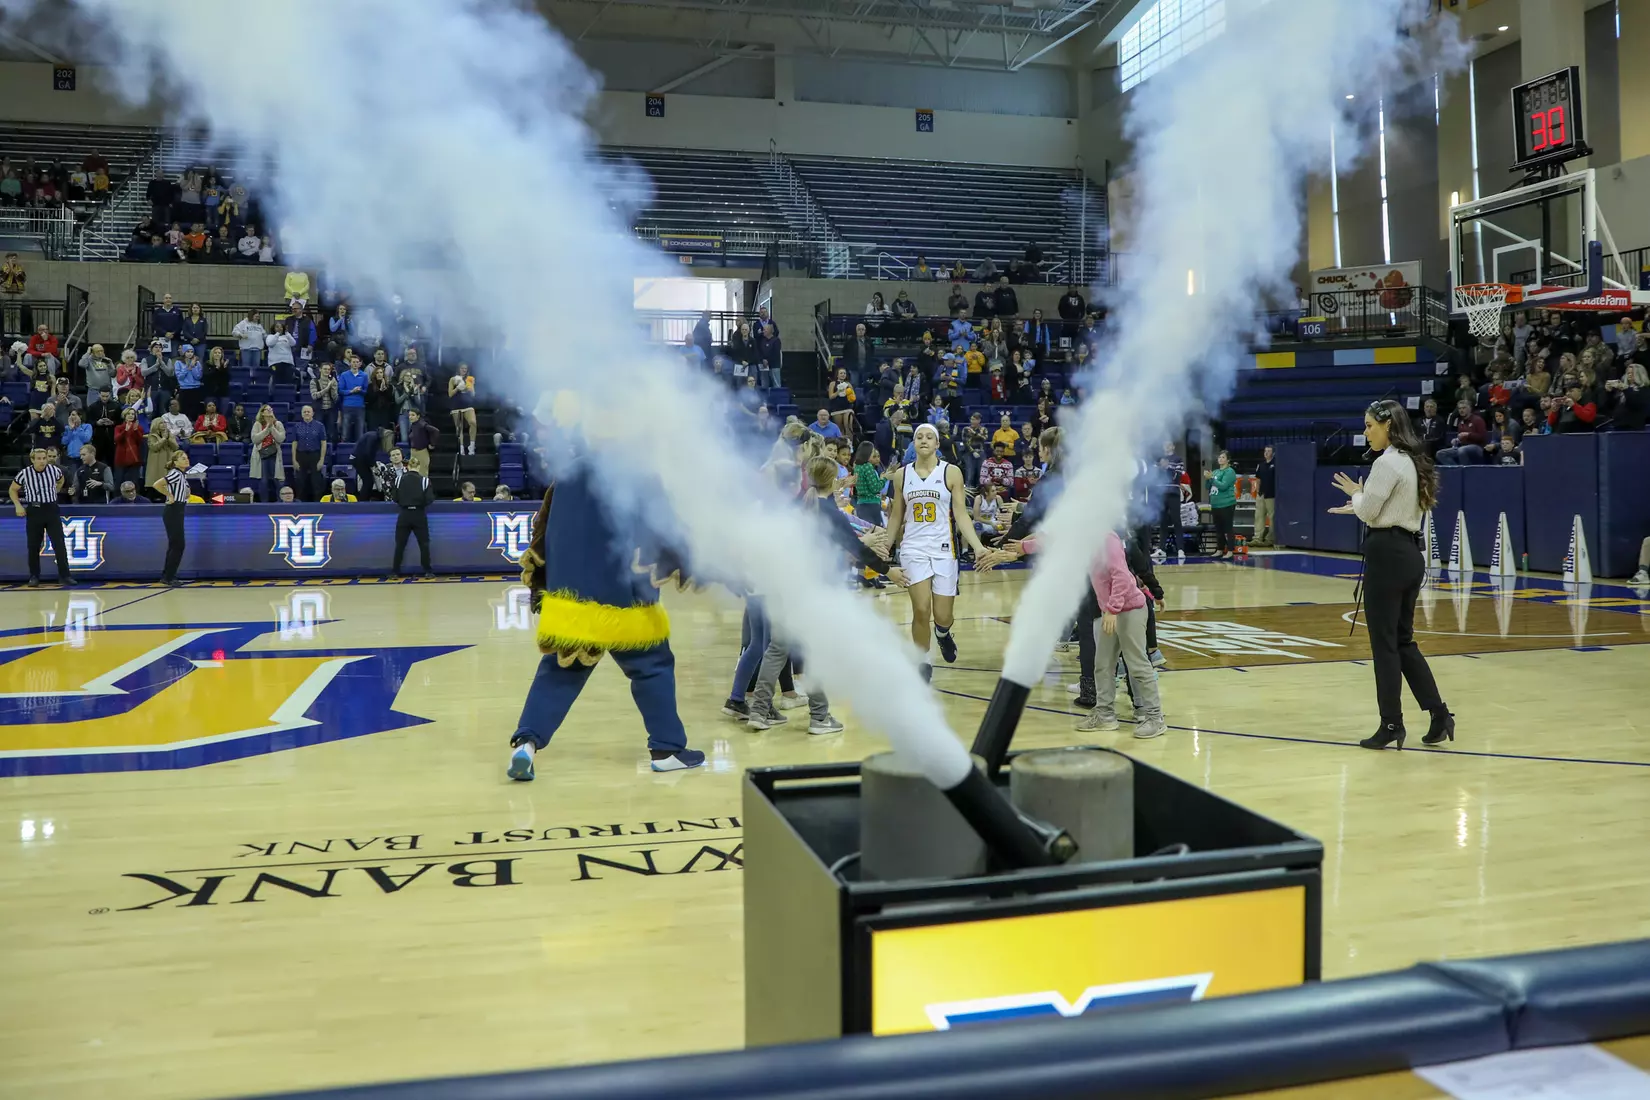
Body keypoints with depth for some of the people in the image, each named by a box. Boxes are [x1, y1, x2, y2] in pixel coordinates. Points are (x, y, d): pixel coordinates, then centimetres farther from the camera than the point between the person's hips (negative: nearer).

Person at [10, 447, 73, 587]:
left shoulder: (54, 470, -5)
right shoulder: (24, 473, -8)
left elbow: (61, 480, 21)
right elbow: (13, 490, 7)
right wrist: (18, 505, -4)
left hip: (51, 509, 1)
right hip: (33, 511, 0)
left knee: (59, 544, -6)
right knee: (33, 546, 5)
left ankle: (64, 576, -2)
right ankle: (34, 577, 16)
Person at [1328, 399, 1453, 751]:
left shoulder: (1387, 463, -15)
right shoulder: (1413, 461, 14)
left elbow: (1368, 511, -12)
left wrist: (1356, 494, 7)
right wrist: (1360, 505, 17)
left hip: (1386, 554, -9)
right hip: (1410, 553, 9)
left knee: (1384, 643, -1)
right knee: (1403, 640, 14)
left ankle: (1391, 724, 6)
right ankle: (1439, 714, 11)